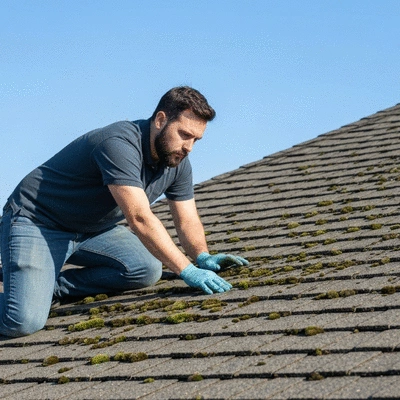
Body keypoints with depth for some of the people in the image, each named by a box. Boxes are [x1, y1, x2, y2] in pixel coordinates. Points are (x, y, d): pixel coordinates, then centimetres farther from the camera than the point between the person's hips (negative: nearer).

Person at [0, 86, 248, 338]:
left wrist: (203, 258, -17)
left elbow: (187, 220, 4)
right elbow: (140, 218, -37)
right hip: (36, 222, -9)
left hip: (93, 230, 9)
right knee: (24, 323, -27)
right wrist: (187, 271, -39)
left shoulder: (178, 162, -2)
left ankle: (52, 287, -1)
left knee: (148, 269, -15)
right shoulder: (120, 145, -30)